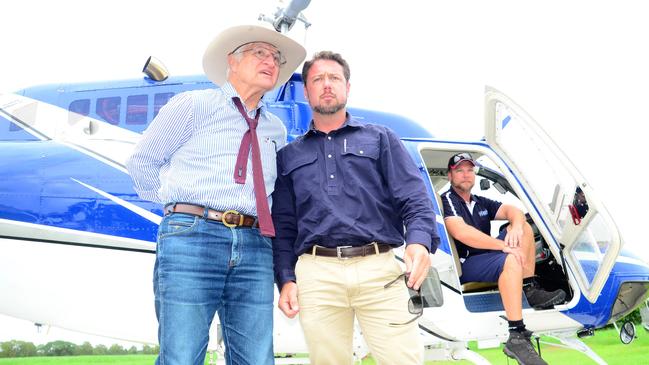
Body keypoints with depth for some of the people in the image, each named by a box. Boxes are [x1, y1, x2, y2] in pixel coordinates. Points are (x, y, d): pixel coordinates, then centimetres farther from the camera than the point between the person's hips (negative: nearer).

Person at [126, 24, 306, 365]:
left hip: (254, 247, 5)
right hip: (192, 237, -4)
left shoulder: (276, 130, 21)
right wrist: (179, 207, 11)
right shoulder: (193, 105, 7)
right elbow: (143, 160, 11)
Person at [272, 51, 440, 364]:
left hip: (379, 268, -1)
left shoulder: (381, 139, 17)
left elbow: (414, 198, 5)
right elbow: (283, 225, 17)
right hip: (316, 272, 1)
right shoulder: (289, 155, 21)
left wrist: (420, 242, -15)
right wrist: (285, 279, 4)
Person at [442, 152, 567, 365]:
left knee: (524, 227, 2)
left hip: (488, 255, 9)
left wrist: (516, 226, -20)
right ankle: (516, 338, -41)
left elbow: (512, 211, 7)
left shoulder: (480, 202, 20)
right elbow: (461, 232, -25)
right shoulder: (447, 200, -7)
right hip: (465, 265, -9)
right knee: (511, 260, -35)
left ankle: (531, 290, -7)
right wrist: (505, 246, -27)